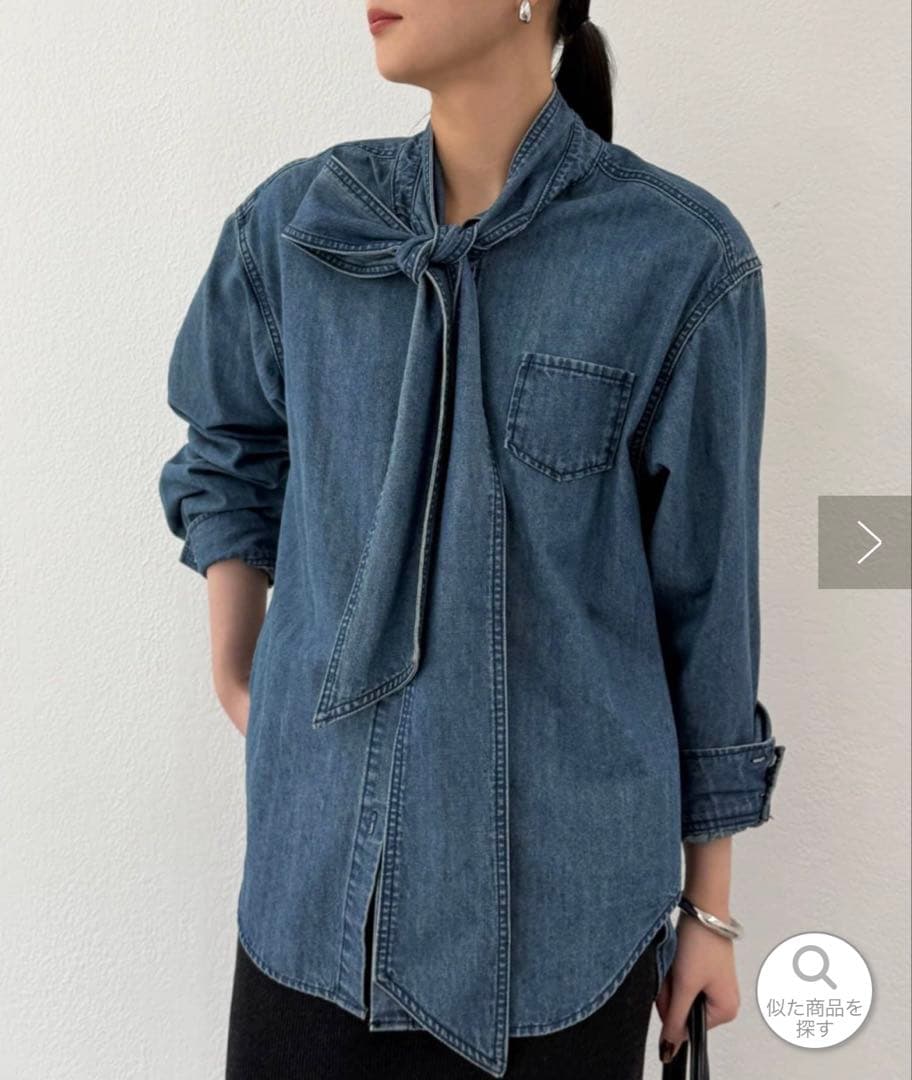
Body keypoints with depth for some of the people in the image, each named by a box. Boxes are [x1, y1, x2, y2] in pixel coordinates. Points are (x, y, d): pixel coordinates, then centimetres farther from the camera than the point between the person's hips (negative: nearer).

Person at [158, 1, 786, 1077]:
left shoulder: (679, 258, -10)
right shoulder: (298, 223, 0)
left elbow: (706, 590, -5)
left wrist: (710, 903, 2)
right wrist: (235, 679, 8)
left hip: (562, 891, -2)